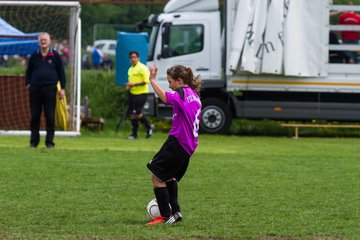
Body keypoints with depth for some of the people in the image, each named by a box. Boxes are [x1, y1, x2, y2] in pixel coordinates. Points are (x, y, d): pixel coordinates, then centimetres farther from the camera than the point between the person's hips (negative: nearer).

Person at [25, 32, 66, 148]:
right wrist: (28, 83, 5)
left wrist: (62, 88, 3)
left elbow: (61, 72, 8)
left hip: (50, 89, -2)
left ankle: (50, 141, 5)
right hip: (35, 89, 2)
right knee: (34, 116, 3)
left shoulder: (55, 55, 5)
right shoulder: (34, 56, 11)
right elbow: (29, 71, 19)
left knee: (50, 116, -1)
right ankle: (34, 141, 10)